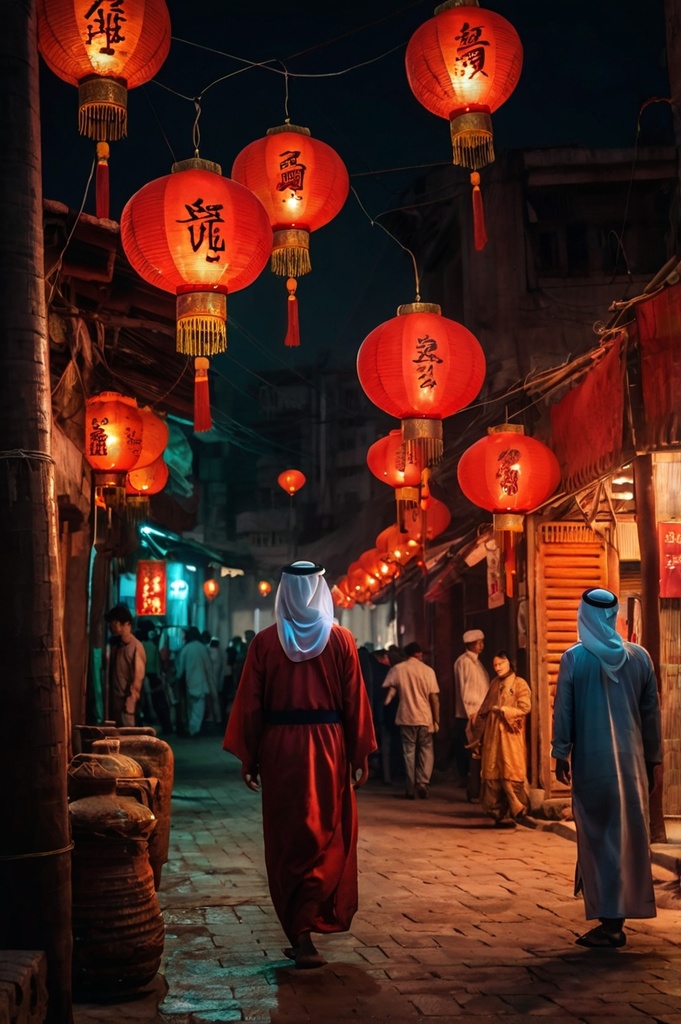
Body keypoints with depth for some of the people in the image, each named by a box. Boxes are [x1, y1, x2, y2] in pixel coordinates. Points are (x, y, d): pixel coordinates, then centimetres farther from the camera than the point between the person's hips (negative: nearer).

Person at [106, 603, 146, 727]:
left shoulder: (136, 647, -12)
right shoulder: (115, 645, 12)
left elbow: (137, 679, -13)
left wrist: (130, 705, -16)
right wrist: (107, 700, 9)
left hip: (125, 703, -7)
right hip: (113, 701, 7)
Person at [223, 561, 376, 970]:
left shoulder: (266, 641, -1)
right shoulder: (341, 639, -2)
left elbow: (250, 703, -1)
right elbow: (355, 701, -2)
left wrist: (248, 757, 5)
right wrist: (360, 755, 4)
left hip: (279, 746, 1)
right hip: (328, 745, 0)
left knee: (286, 842, 9)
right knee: (326, 839, 11)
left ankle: (298, 933, 8)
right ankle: (306, 924, 4)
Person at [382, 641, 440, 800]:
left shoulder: (397, 669, 1)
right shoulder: (428, 671, -1)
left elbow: (389, 691, -3)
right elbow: (434, 697, -3)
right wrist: (436, 720, 0)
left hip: (406, 717, 1)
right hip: (425, 717, -1)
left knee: (409, 752, 8)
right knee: (426, 750, 11)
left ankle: (410, 789, 6)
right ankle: (423, 782, -4)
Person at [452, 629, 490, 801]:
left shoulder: (477, 662, 18)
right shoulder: (463, 661, -8)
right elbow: (464, 689, -14)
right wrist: (471, 713, -18)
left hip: (481, 714, 8)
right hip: (471, 715, -8)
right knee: (475, 754, -8)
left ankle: (475, 790, 16)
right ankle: (474, 792, -4)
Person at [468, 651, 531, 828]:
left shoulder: (519, 684, 0)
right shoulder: (494, 684, 17)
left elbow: (524, 708, -12)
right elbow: (484, 710, 16)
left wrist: (503, 710, -9)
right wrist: (478, 735, 11)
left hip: (510, 736, -6)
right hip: (492, 736, 6)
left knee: (510, 774, -8)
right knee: (492, 775, 3)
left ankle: (515, 813, -2)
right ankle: (498, 812, 9)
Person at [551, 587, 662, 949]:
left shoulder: (574, 658, -8)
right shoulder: (639, 656, 2)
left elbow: (563, 710, -6)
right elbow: (651, 712, 6)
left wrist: (561, 754, 3)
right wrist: (652, 759, 14)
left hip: (592, 761, -3)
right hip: (631, 760, 3)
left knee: (598, 837, 2)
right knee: (629, 837, 12)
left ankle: (610, 922, 1)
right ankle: (618, 915, 19)